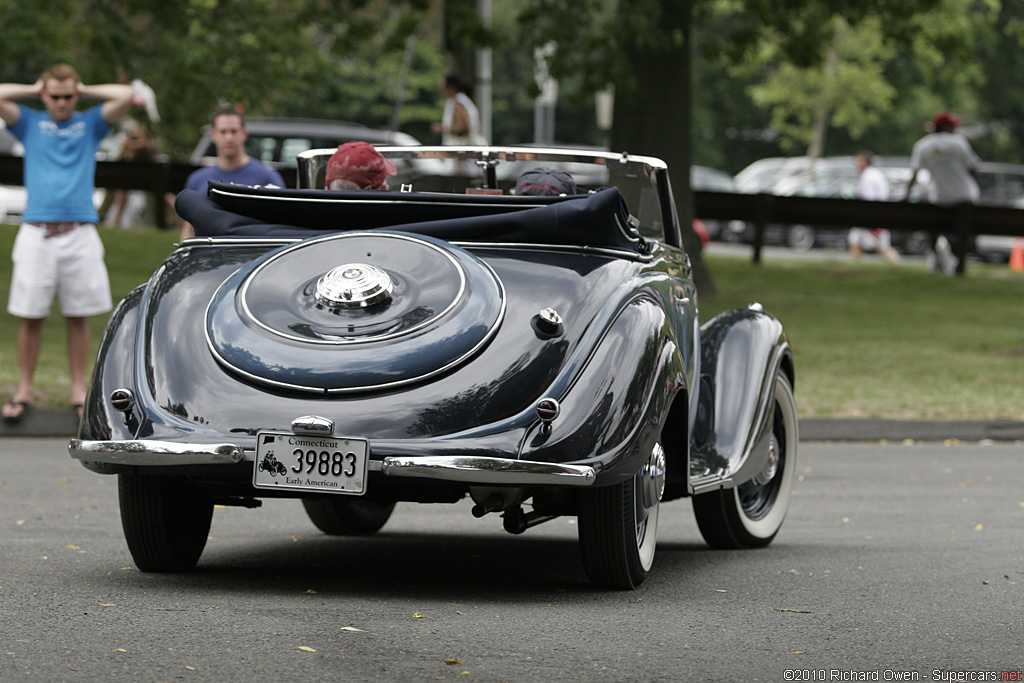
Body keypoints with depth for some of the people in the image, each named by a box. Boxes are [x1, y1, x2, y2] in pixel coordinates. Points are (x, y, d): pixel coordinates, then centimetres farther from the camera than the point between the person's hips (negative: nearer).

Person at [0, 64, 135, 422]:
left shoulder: (90, 123, 13)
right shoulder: (29, 122, 12)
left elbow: (125, 95, 0)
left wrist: (85, 90, 10)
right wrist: (33, 90, 10)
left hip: (80, 234, 0)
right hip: (36, 232, 0)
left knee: (78, 316, 4)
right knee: (30, 315, 0)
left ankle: (79, 391, 10)